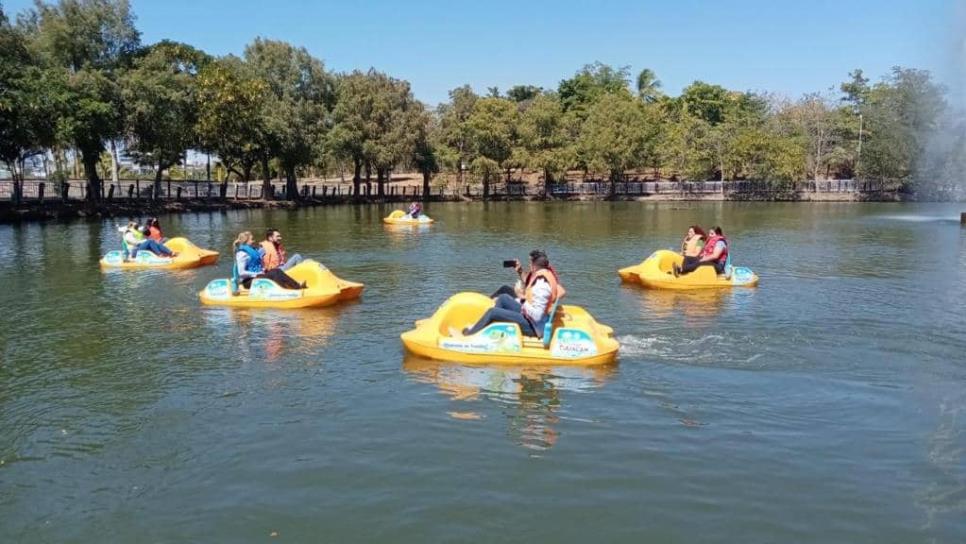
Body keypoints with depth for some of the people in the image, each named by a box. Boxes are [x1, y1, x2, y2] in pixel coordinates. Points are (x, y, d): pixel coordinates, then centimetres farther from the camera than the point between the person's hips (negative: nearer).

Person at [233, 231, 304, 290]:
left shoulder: (254, 250, 15)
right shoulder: (242, 254, -12)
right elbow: (242, 273, -19)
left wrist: (263, 270, 6)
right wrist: (257, 274, -18)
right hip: (248, 281, -8)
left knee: (276, 271, -15)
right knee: (273, 274, -25)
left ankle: (298, 286, -28)